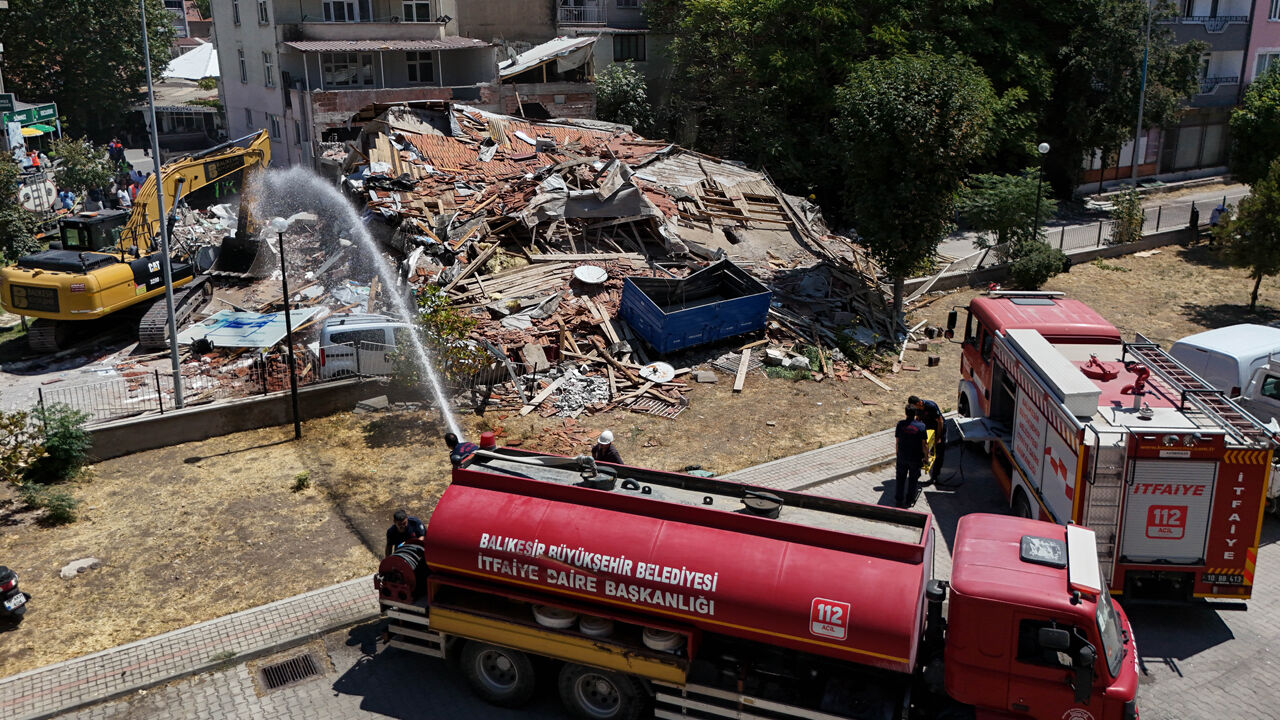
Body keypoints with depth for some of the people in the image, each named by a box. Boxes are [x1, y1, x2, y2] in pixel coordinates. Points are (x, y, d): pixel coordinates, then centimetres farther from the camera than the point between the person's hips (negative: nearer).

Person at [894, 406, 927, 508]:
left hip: (902, 457, 1)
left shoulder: (900, 424, -9)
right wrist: (925, 457, 4)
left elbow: (897, 440, -1)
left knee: (901, 479, 17)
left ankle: (898, 500, 23)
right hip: (915, 458, -1)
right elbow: (923, 444, -9)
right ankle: (909, 501, 24)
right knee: (912, 480, 16)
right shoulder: (921, 426, -13)